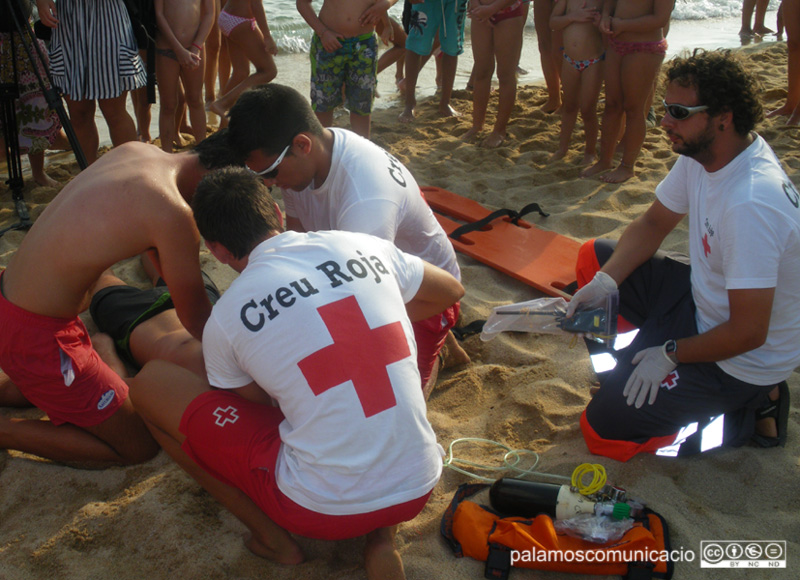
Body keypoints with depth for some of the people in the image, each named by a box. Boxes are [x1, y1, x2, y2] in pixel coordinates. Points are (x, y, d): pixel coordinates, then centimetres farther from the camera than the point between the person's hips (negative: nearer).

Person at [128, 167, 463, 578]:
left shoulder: (225, 318, -7)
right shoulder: (366, 248, 1)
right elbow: (451, 292, 19)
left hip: (326, 509, -4)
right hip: (419, 490, 4)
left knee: (149, 382, 7)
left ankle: (270, 537, 12)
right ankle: (382, 535, 15)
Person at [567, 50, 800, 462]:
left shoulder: (750, 205, -35)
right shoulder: (700, 154, -8)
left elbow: (748, 333, -31)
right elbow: (653, 224, 5)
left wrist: (670, 354, -17)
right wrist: (606, 281, -11)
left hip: (743, 361, -8)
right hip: (700, 300, 9)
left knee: (603, 428, -8)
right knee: (594, 258, 5)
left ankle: (751, 410, 4)